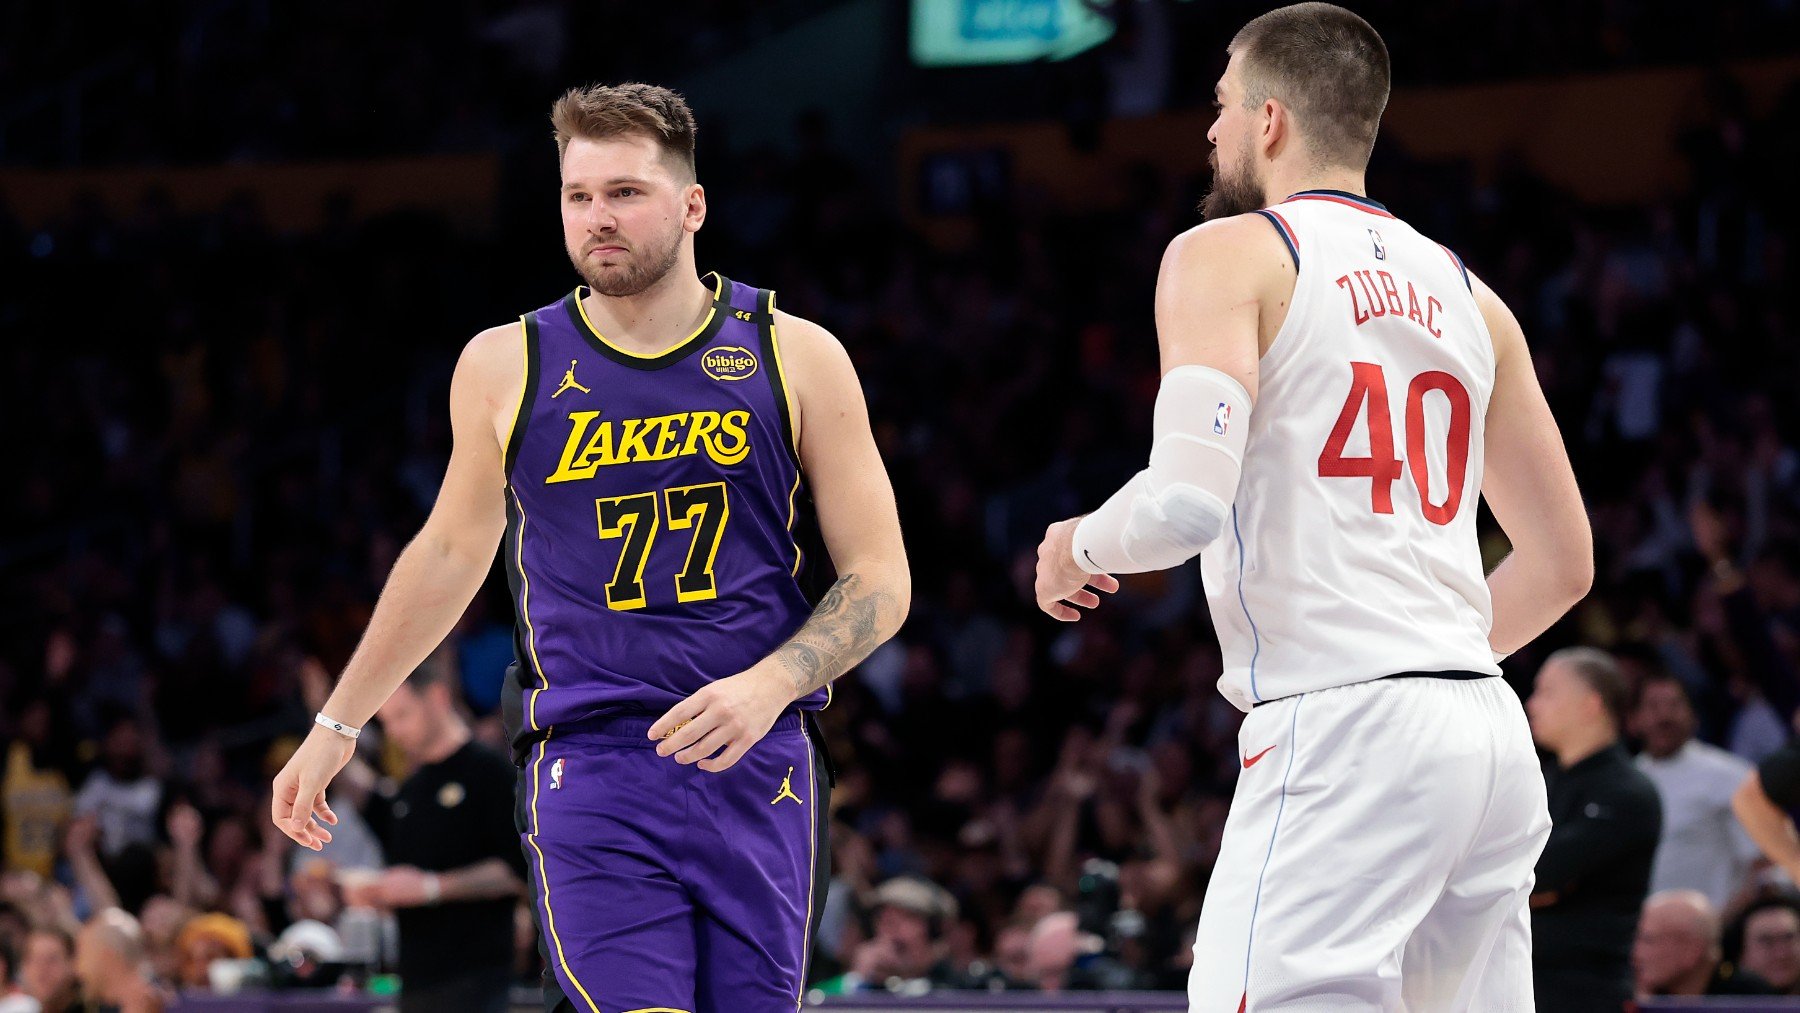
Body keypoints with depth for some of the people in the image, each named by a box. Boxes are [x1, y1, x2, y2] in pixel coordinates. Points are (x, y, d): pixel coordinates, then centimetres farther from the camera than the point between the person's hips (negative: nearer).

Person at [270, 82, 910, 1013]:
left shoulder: (794, 358, 4)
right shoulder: (506, 368, 6)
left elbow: (880, 578, 5)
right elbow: (450, 553, 21)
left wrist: (770, 685, -13)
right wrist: (335, 725, 26)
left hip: (758, 765, 1)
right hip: (590, 771, -1)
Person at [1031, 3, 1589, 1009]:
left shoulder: (1229, 255, 0)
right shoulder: (1467, 295, 20)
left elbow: (1187, 502, -15)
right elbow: (1563, 563, 22)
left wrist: (1080, 547, 6)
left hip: (1339, 733, -7)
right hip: (1492, 729, 7)